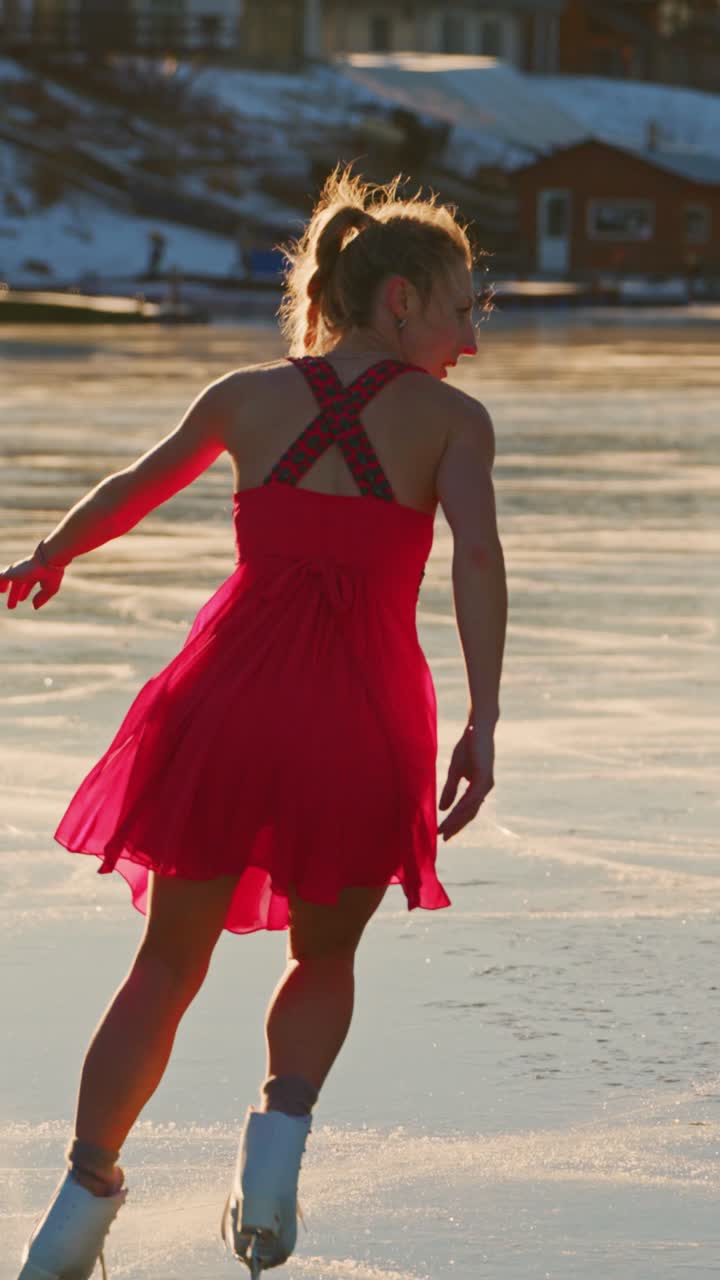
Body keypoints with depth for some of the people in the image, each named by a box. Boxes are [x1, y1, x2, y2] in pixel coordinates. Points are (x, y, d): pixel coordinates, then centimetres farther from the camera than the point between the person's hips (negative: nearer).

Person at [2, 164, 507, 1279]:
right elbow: (477, 556, -14)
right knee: (325, 957, 21)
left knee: (170, 961, 15)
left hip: (234, 690, 2)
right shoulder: (452, 419, 2)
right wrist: (483, 723, -19)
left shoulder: (248, 397, 10)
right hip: (365, 715, -1)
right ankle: (284, 1120, -6)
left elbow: (127, 494, 24)